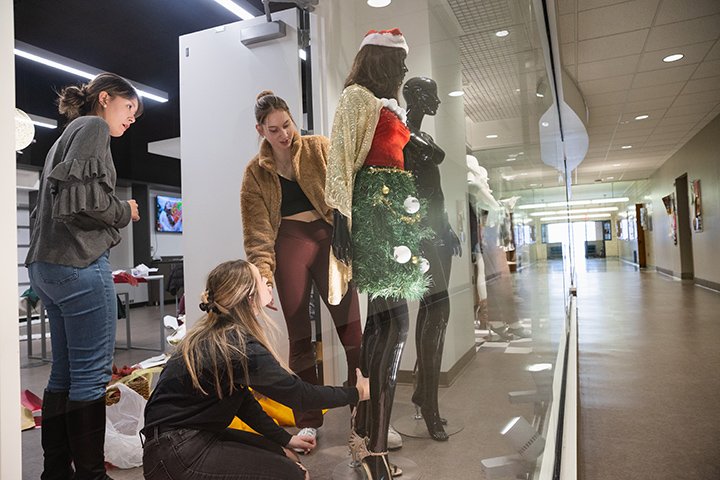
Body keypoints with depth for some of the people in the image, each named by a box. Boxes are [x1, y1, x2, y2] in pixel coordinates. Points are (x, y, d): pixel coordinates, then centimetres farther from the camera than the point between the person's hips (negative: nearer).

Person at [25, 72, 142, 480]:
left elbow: (51, 202, 22)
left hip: (47, 264, 10)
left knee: (65, 373, 13)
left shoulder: (65, 137, 25)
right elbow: (84, 194, -18)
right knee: (92, 375, -5)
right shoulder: (93, 127, -4)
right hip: (79, 263, -10)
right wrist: (125, 211, -3)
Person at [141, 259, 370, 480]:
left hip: (185, 438, 9)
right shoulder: (238, 347, -24)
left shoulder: (211, 334, 3)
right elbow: (298, 393, -17)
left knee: (285, 457, 10)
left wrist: (284, 438, 12)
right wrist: (356, 393, -3)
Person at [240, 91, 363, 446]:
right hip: (289, 244, 1)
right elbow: (257, 229, 1)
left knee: (351, 328, -4)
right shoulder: (256, 172, 8)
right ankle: (309, 422, 18)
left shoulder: (319, 148, 6)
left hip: (329, 237, 0)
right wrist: (263, 271, -12)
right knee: (299, 336, 4)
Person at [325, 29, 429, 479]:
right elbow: (341, 159, -11)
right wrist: (341, 218, -20)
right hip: (372, 208, -9)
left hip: (397, 208, 9)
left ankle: (365, 430, 18)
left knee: (380, 320, 7)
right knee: (396, 320, -12)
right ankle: (373, 443, -3)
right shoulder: (356, 96, 0)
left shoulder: (390, 105, 26)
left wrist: (410, 215, 21)